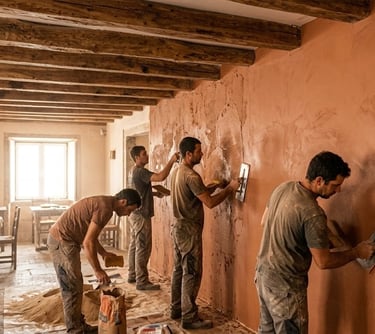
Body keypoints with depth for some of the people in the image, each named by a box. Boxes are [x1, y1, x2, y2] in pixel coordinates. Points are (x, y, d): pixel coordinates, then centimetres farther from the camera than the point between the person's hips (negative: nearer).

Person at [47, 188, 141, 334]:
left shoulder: (103, 203, 11)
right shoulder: (105, 208, -20)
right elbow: (88, 243, -22)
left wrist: (104, 253, 14)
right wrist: (98, 270, -16)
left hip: (62, 240, 10)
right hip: (61, 241, -10)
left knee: (75, 286, 16)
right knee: (72, 288, -2)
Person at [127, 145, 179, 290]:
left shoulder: (135, 171, 14)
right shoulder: (141, 171, -18)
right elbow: (161, 177, -32)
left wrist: (154, 193, 13)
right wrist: (171, 161, -25)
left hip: (135, 214, 10)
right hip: (141, 215, -10)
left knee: (134, 245, 15)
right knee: (143, 248, -6)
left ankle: (132, 275, 25)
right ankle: (142, 281, -1)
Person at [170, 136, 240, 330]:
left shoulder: (176, 172, 10)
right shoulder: (191, 176, -21)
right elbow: (210, 202, -22)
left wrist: (216, 186, 12)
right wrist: (230, 188, -12)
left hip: (178, 226, 10)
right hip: (189, 229, -10)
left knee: (179, 270, 16)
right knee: (191, 274, -2)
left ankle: (176, 309, 27)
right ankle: (189, 318, 5)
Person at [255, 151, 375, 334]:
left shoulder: (283, 188, -4)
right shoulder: (313, 214, -28)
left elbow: (265, 221, 11)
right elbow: (323, 261, -18)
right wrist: (356, 252, -4)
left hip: (263, 273, 8)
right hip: (285, 285, -8)